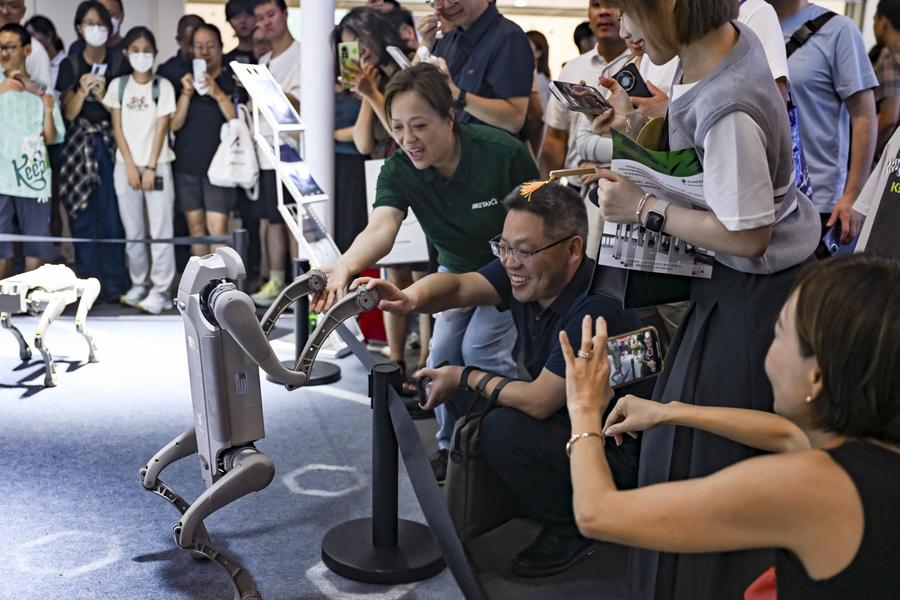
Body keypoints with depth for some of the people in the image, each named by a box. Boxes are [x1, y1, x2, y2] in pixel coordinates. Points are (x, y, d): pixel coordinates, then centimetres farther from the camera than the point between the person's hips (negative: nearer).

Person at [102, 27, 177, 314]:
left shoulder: (163, 86, 0)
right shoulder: (118, 85, 7)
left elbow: (161, 129, -5)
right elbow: (117, 128, 3)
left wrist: (150, 167, -11)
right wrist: (130, 166, -6)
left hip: (157, 165, -2)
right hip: (126, 165, 3)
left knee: (160, 229, -5)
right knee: (132, 229, 7)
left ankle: (160, 290, -2)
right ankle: (138, 284, 17)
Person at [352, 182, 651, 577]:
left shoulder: (595, 310, -33)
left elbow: (539, 401, -30)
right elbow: (457, 286, -16)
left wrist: (465, 378, -15)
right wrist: (410, 298, -39)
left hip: (619, 451, -8)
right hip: (562, 416, 8)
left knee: (504, 428, -27)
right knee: (462, 394, 3)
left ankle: (569, 531, -3)